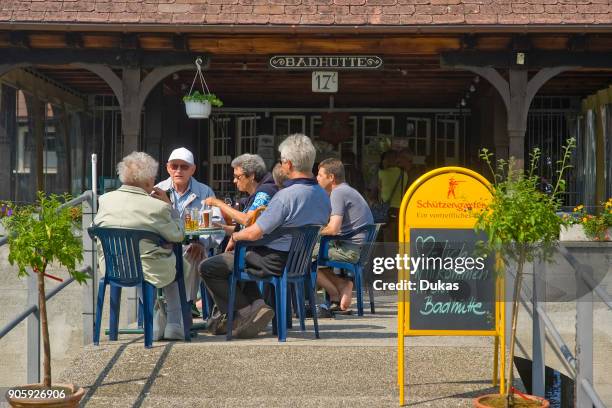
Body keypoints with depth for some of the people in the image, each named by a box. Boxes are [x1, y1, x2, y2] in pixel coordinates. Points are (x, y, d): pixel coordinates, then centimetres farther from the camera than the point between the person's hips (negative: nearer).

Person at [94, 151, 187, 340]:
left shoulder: (105, 200, -8)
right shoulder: (157, 207, -20)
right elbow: (177, 235, -6)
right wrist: (169, 205, 2)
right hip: (148, 272, -4)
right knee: (175, 265, 30)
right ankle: (174, 324, 29)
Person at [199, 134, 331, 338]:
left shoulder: (286, 196, -25)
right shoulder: (323, 196, 2)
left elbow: (254, 233, -22)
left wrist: (235, 236, 1)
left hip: (276, 262, -9)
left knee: (207, 268, 0)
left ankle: (247, 312, -3)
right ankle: (256, 303, 15)